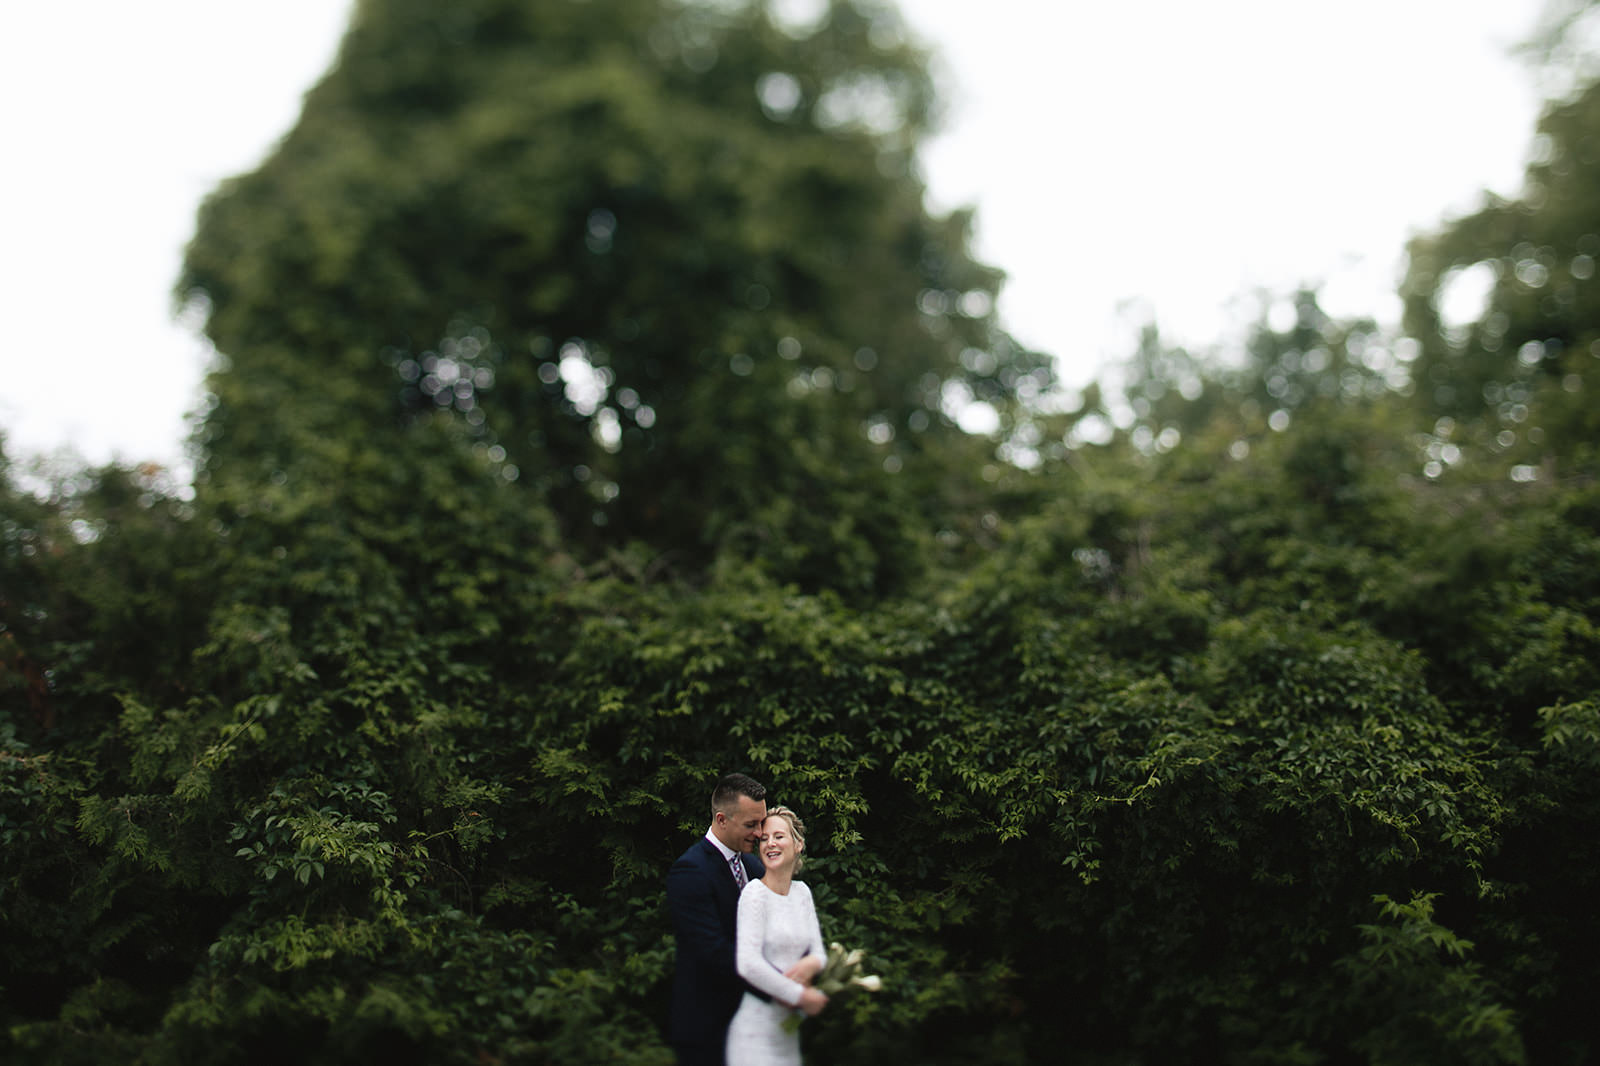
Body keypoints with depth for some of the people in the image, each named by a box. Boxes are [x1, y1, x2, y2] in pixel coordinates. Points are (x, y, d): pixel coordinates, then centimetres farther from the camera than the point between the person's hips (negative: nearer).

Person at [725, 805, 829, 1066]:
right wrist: (802, 996, -14)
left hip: (786, 1023, 7)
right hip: (755, 1022, -6)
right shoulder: (755, 894, -11)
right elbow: (747, 963, -20)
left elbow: (818, 951, 12)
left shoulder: (801, 892, 10)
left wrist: (811, 964, -12)